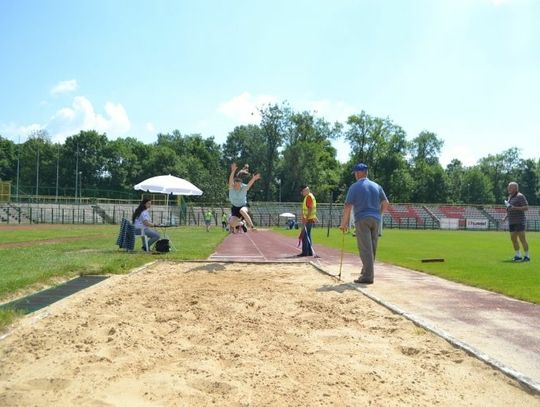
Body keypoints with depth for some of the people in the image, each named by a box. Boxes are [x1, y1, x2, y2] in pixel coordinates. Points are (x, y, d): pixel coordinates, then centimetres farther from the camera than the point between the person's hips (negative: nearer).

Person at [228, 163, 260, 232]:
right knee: (232, 224, -15)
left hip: (243, 206, -2)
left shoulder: (244, 187, -14)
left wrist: (253, 179, -57)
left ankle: (252, 226, -34)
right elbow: (231, 180, -33)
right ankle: (240, 223, 22)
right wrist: (233, 171, -50)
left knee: (242, 211, -40)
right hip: (234, 207, 2)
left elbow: (249, 184, -35)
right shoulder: (231, 188, -14)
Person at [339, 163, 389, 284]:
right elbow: (386, 203, 11)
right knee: (372, 248, 14)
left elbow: (348, 206, -9)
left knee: (365, 249, -6)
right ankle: (367, 273, 26)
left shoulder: (355, 187, -3)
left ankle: (368, 276, -9)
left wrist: (343, 223, -4)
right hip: (376, 220, 5)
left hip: (362, 220, -5)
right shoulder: (377, 186, 12)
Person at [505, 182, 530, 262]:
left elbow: (526, 208, -14)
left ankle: (527, 256, 1)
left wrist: (515, 208, -23)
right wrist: (506, 216, 13)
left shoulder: (520, 196, -9)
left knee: (522, 238, -6)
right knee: (513, 238, 9)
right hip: (511, 222, 8)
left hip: (519, 221, -8)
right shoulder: (510, 197, 16)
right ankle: (518, 255, 19)